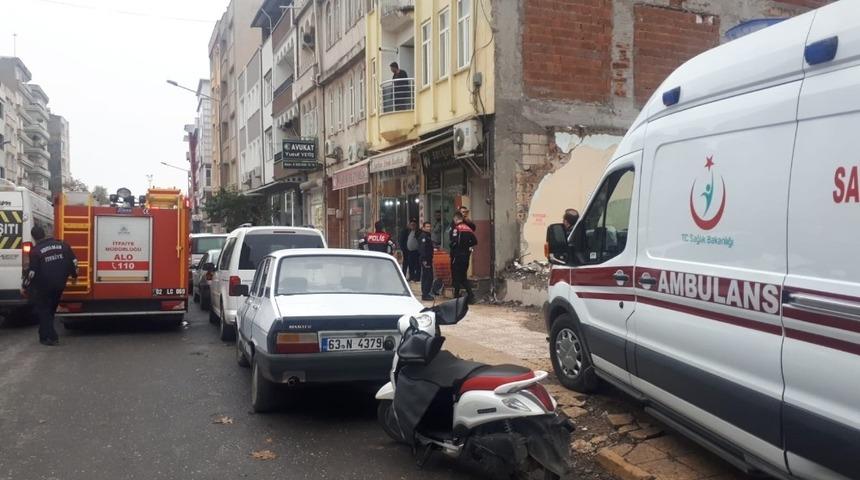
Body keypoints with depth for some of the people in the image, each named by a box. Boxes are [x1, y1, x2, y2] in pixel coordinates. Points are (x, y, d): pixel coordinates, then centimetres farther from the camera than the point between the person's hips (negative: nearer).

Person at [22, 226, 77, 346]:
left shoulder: (35, 251, -11)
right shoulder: (62, 245, 2)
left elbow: (32, 271, -12)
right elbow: (74, 261, 4)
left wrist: (25, 286, 1)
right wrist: (74, 275, 19)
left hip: (44, 286, -5)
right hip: (60, 285, 5)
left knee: (43, 311, 7)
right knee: (51, 309, 20)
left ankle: (50, 337, 1)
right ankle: (46, 334, 29)